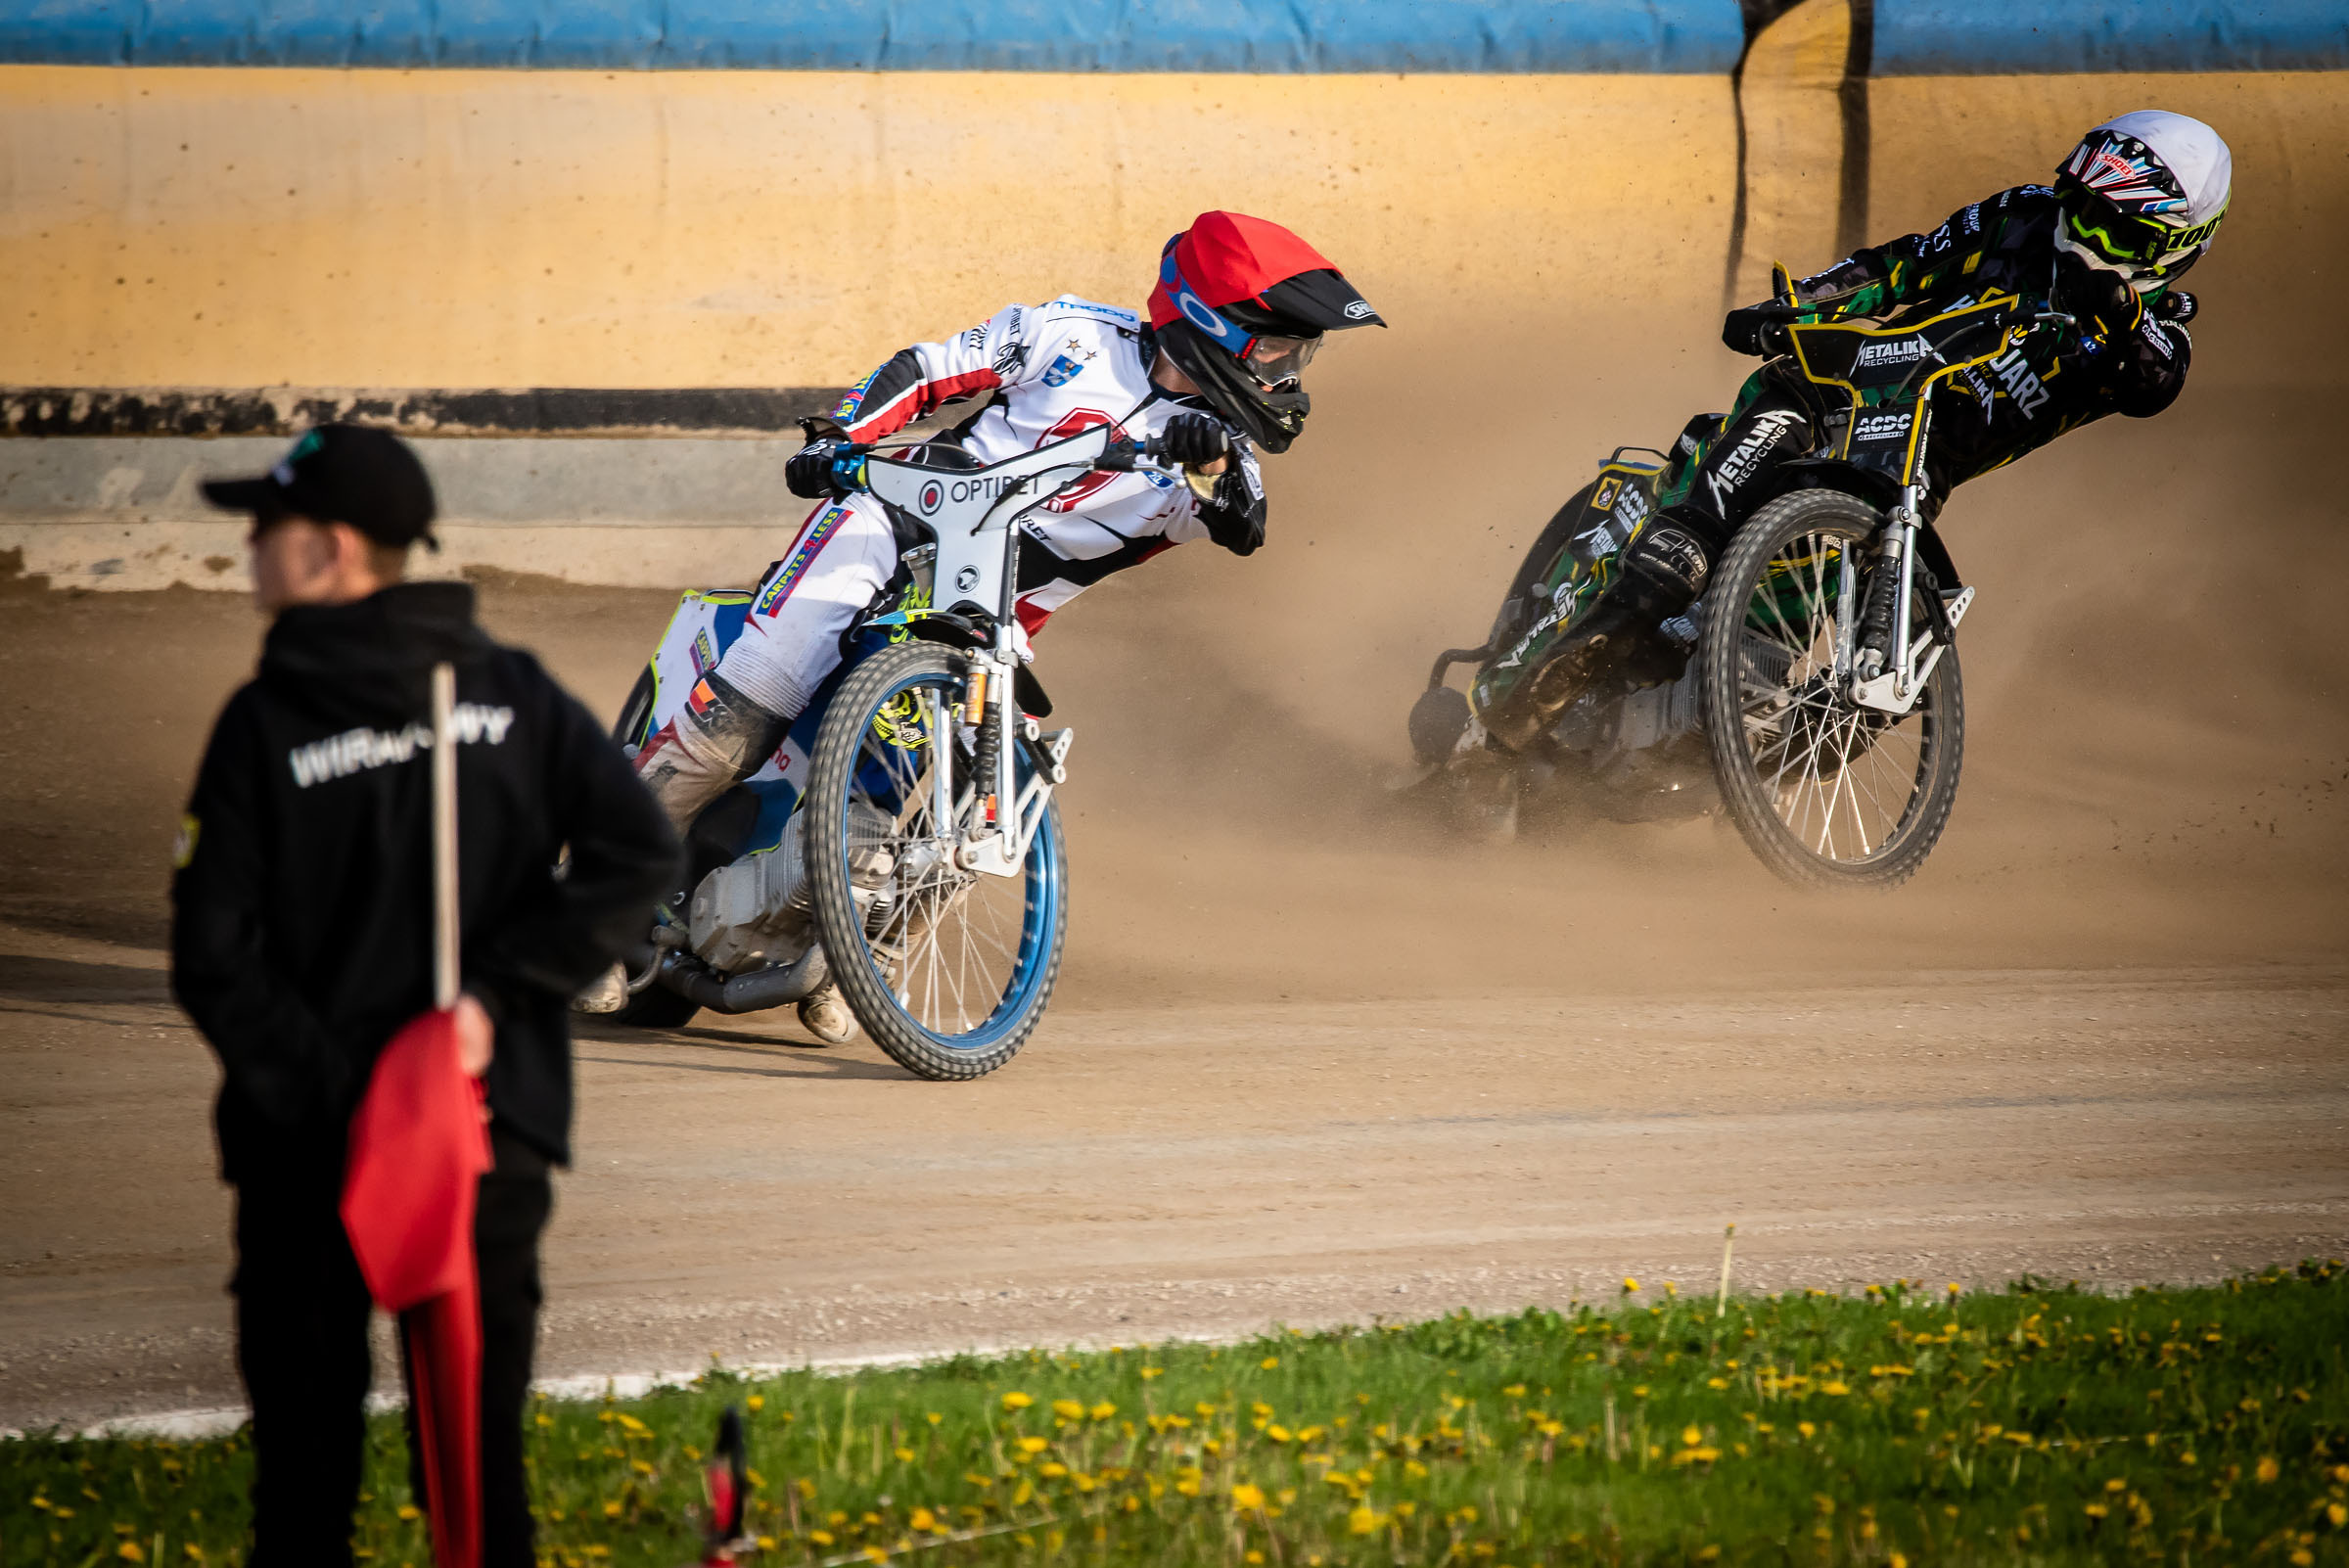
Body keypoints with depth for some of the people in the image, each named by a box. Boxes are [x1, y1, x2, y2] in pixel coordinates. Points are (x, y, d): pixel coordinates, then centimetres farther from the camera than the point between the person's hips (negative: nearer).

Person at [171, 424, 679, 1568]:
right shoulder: (510, 694, 1)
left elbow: (214, 960, -13)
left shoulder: (267, 724, -9)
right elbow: (640, 853, -7)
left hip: (310, 1149, -3)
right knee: (480, 1451, 10)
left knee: (307, 1469, 6)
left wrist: (325, 1093, -11)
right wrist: (496, 990, -9)